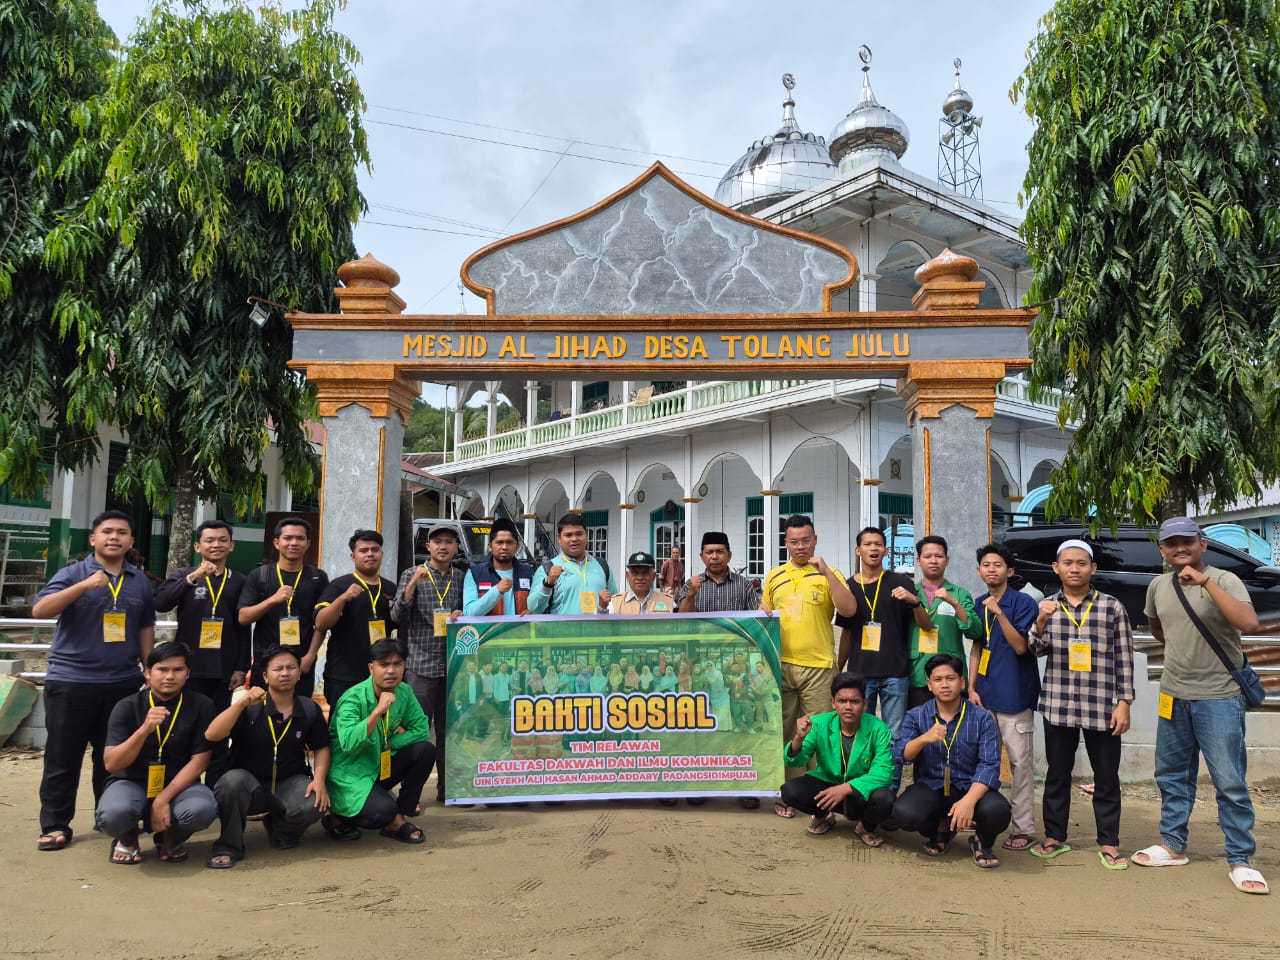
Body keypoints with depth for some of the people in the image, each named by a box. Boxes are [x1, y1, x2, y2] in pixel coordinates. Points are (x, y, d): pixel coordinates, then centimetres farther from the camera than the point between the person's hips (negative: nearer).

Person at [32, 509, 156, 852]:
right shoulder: (72, 574, -3)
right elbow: (39, 610, -17)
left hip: (122, 683, 3)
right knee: (62, 758, 4)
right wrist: (85, 586, -27)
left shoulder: (140, 581, 9)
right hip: (70, 681, -3)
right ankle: (55, 825, 14)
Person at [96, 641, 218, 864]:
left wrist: (163, 799, -19)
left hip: (178, 784, 0)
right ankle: (127, 838, 6)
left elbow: (199, 760, -8)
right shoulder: (127, 707, -6)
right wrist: (145, 729, -31)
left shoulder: (201, 706, -6)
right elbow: (111, 764, -14)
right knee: (112, 815, -34)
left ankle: (171, 838, 6)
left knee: (202, 809, -33)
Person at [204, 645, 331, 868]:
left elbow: (321, 748, 7)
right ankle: (229, 846, -11)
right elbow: (211, 736, -20)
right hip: (250, 783, -2)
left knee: (315, 803, -29)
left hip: (289, 783, 2)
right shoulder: (249, 707, -8)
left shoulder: (310, 709, 0)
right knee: (231, 781, -36)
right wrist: (242, 702, -30)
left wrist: (319, 779, -12)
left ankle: (279, 828, 8)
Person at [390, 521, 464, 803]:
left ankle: (447, 788, 19)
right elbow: (397, 616, -7)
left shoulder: (461, 578, 10)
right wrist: (413, 585, -21)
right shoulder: (413, 574, 1)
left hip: (453, 664, 3)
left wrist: (461, 616, -4)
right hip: (421, 664, -3)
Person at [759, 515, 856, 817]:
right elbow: (763, 613, 21)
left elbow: (848, 610, -13)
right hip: (781, 664, 3)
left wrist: (826, 572, -18)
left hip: (818, 666, -3)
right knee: (784, 731, 10)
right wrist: (763, 614, -3)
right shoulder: (774, 576, 11)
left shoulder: (828, 574, 0)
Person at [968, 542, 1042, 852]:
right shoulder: (978, 604, 9)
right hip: (985, 694, 6)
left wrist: (999, 613, -25)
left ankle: (1024, 828, 5)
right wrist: (971, 688, 6)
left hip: (1015, 695, -6)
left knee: (1021, 762, -1)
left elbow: (1020, 646, -16)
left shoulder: (1023, 603, -8)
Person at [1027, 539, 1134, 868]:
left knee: (1106, 777, 7)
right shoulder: (1046, 606, 6)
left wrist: (1124, 702, -3)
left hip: (1101, 706, -1)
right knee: (1057, 774, 11)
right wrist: (1041, 621, -22)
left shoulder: (1112, 607, 1)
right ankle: (1055, 836, 22)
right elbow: (1037, 649, -3)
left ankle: (1108, 843, 19)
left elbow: (1124, 658, 2)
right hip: (1058, 705, 2)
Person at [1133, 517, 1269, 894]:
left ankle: (1240, 860, 10)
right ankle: (1173, 846, 27)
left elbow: (1249, 623, -32)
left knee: (1230, 782, -2)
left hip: (1219, 697, -6)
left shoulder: (1224, 580, -13)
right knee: (1172, 775, 14)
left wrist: (1206, 582, -34)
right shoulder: (1158, 586, 4)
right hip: (1173, 696, 6)